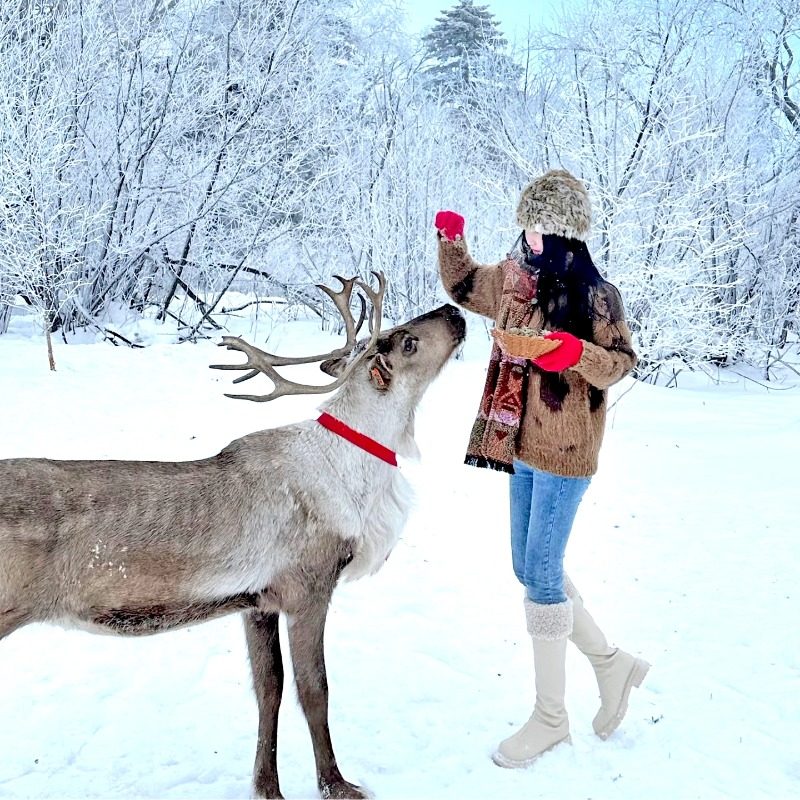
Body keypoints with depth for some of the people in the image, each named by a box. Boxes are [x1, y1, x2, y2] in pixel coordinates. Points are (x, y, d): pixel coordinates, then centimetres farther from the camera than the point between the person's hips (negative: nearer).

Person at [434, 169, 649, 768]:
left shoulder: (593, 294, -11)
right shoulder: (514, 279, 9)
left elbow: (621, 362, -7)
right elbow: (461, 286, 25)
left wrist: (575, 352, -25)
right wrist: (451, 238, 8)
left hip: (564, 451, -8)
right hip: (523, 445, 8)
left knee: (541, 573, -5)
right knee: (532, 570, 12)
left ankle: (551, 717, 10)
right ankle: (612, 663, 30)